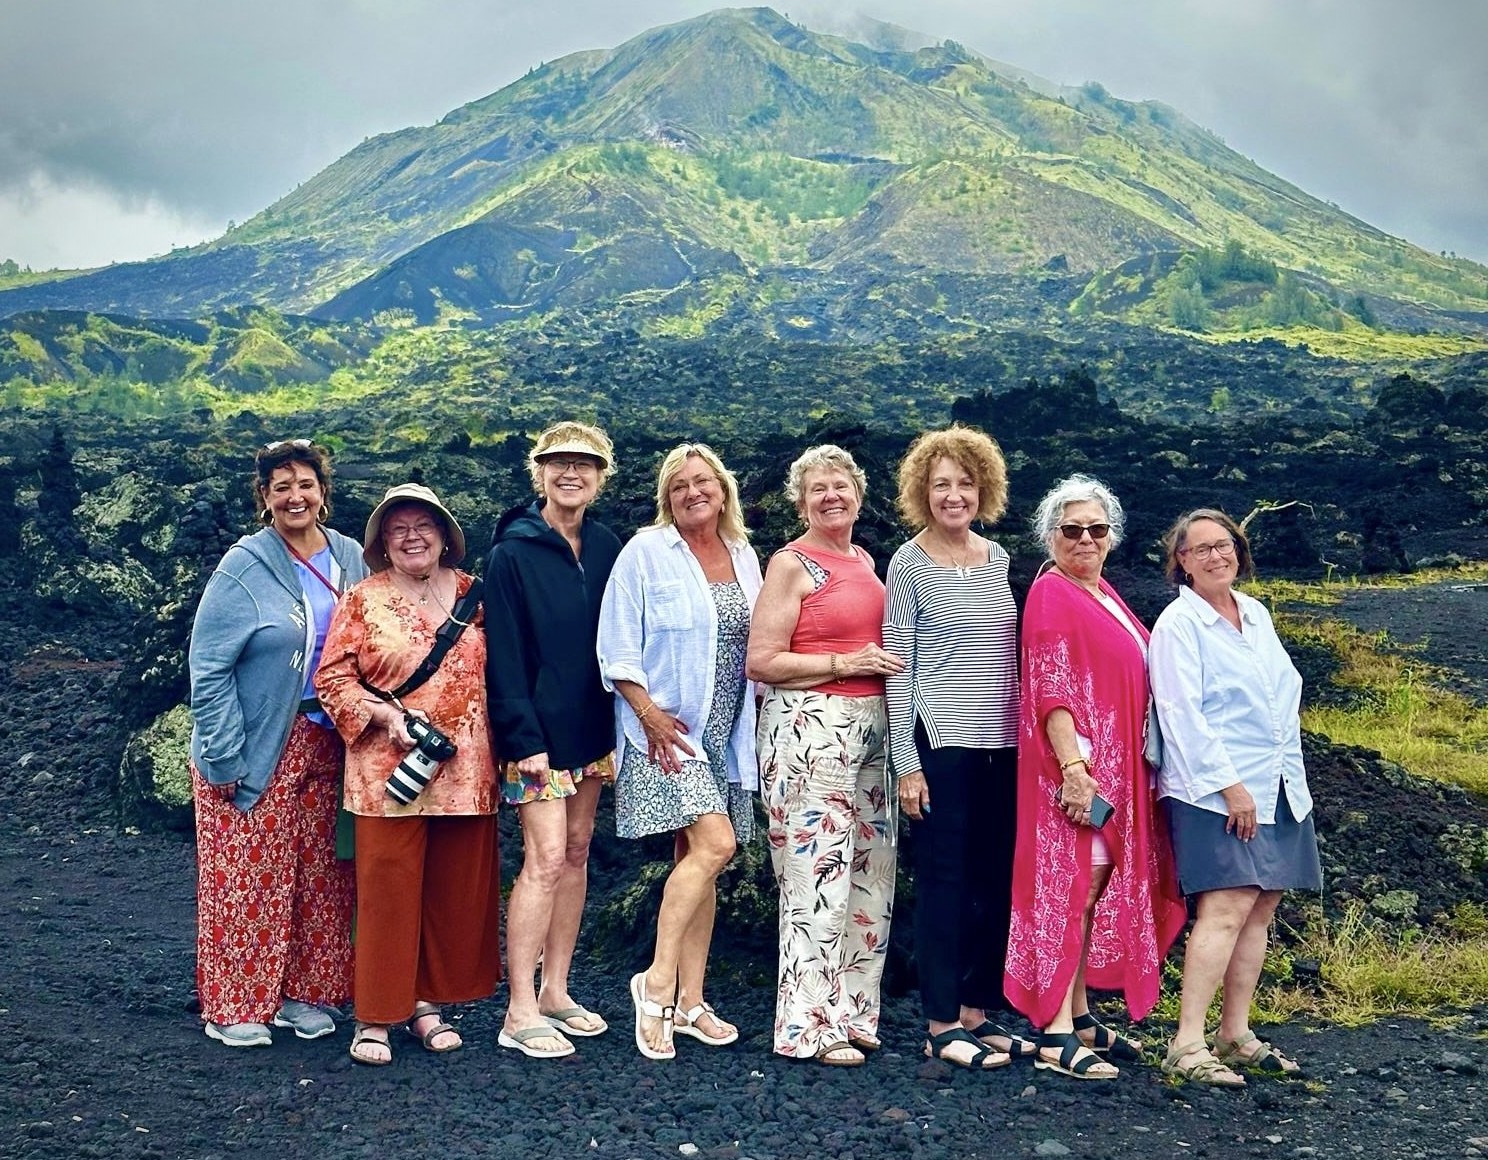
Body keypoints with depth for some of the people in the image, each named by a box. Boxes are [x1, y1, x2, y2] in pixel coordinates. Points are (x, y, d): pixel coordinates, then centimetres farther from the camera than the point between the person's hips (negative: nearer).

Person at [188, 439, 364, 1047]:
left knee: (318, 877, 10)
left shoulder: (349, 557, 5)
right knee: (247, 878, 1)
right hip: (259, 751, -5)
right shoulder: (245, 567, -9)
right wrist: (223, 758, -15)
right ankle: (233, 1006, 15)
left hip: (325, 746, 5)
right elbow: (208, 667, -11)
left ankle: (301, 992, 25)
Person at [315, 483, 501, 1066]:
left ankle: (427, 1002, 22)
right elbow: (332, 678, -1)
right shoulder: (362, 600, 2)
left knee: (456, 890, 8)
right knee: (387, 891, -1)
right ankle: (374, 1016, 9)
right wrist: (385, 715, -14)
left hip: (465, 771, 3)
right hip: (389, 771, -3)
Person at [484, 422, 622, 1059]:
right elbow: (503, 653, -13)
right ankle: (520, 1012, 0)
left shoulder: (605, 548, 7)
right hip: (537, 732, -6)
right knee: (545, 859, -9)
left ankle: (555, 992, 21)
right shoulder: (512, 551, -9)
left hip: (590, 728, 6)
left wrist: (617, 724, 6)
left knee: (577, 855, 10)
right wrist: (524, 738, -18)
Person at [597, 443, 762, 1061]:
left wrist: (751, 724, 9)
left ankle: (689, 1003, 15)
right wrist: (650, 714, -16)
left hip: (725, 733, 6)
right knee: (714, 843, -19)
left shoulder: (744, 557, 12)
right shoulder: (645, 552, -5)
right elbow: (617, 649, -8)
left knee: (698, 859, 8)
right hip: (668, 730, -6)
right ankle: (657, 981, -8)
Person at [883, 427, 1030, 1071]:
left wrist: (1025, 733, 13)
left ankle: (977, 1010, 20)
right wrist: (906, 761, -9)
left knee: (996, 878, 7)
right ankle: (941, 1023, 8)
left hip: (1001, 740, 5)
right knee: (945, 877, -1)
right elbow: (898, 665, -5)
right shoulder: (909, 563, -3)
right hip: (941, 740, -5)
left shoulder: (997, 557, 12)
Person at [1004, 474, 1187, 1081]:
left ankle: (1080, 1015, 21)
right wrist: (1074, 768, -24)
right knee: (1070, 889, -9)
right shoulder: (1051, 594, -9)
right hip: (1076, 766, -9)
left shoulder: (1102, 595, 17)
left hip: (1116, 767, 9)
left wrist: (1130, 769, 18)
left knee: (1098, 892, 12)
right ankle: (1056, 1036, -7)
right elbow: (1050, 691, -17)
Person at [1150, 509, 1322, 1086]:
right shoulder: (1178, 624, -7)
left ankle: (1235, 1034, 16)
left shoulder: (1256, 615, 15)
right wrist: (1230, 786, -18)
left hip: (1278, 789, 7)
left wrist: (1292, 774, 15)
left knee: (1260, 910, 7)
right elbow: (1182, 715, -14)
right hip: (1216, 793, -7)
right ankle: (1186, 1045, -12)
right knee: (1227, 909, -15)